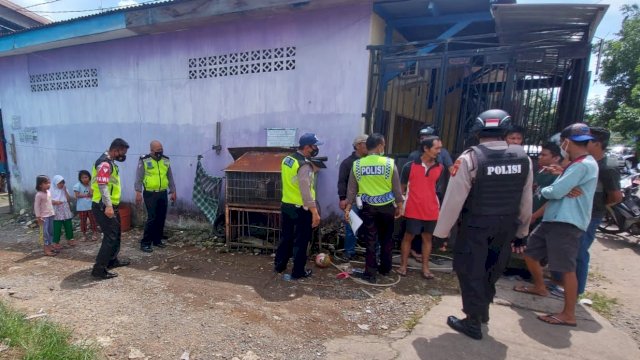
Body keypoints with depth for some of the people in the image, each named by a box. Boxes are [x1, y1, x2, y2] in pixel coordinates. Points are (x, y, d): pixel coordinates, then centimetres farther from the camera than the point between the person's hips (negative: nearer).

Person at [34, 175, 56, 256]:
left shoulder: (48, 192, 7)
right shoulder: (39, 195, -15)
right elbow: (36, 206, -14)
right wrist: (38, 217, -15)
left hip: (50, 215, 8)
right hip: (43, 216, -8)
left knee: (51, 232, 13)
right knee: (45, 233, -4)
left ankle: (49, 246, 24)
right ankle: (46, 250, 0)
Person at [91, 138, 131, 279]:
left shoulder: (109, 162, 15)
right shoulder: (104, 163, -18)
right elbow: (102, 186, -27)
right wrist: (108, 206, -33)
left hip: (109, 206, 11)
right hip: (103, 207, -11)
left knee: (116, 233, 20)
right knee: (110, 237, -8)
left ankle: (112, 260, 33)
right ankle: (99, 269, -3)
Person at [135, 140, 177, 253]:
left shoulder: (166, 160, 9)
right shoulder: (144, 161, -5)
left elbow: (170, 177, 14)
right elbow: (139, 178, -6)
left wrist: (173, 192, 11)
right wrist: (138, 192, -14)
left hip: (163, 194, 5)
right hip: (150, 194, -5)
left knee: (161, 218, 9)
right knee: (152, 218, -8)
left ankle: (157, 240, 22)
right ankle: (145, 243, 2)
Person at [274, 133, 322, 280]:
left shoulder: (287, 159, 5)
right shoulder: (304, 165, -22)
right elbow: (306, 191, -25)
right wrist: (314, 212, -23)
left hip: (286, 205, 8)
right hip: (301, 209, -8)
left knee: (286, 237, 20)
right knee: (301, 240, 6)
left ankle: (279, 265, 32)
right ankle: (298, 271, 18)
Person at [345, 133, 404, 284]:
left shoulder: (357, 164, -5)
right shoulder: (389, 163, -9)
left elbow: (351, 189, -1)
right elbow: (397, 188, -3)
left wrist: (347, 208, 5)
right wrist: (399, 206, 8)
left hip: (367, 207, 0)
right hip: (386, 206, 0)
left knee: (370, 240, 7)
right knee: (386, 239, 18)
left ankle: (371, 273, 12)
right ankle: (385, 268, 32)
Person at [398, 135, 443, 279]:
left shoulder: (440, 167, 2)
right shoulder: (411, 165, -7)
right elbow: (402, 186, 1)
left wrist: (439, 206, 7)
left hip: (431, 210, 3)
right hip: (413, 209, -3)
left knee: (427, 237, 12)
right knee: (408, 236, 7)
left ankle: (425, 267, 23)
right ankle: (403, 265, 19)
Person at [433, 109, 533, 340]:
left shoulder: (470, 158, -17)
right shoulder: (523, 158, -2)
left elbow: (454, 200, -16)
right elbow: (526, 201, 4)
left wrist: (441, 232, -7)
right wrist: (521, 232, 17)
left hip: (476, 226, -5)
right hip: (507, 227, 6)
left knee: (470, 271, 11)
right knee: (491, 271, 24)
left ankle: (473, 323, 23)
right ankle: (482, 311, 45)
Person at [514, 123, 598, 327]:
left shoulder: (583, 165, -15)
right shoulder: (578, 164, 18)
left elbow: (555, 192, -20)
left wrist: (543, 190, 0)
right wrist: (562, 174, 6)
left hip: (567, 223, -10)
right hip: (553, 219, 10)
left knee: (567, 269, -4)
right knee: (530, 251, 18)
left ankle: (568, 315, 5)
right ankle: (539, 287, 38)